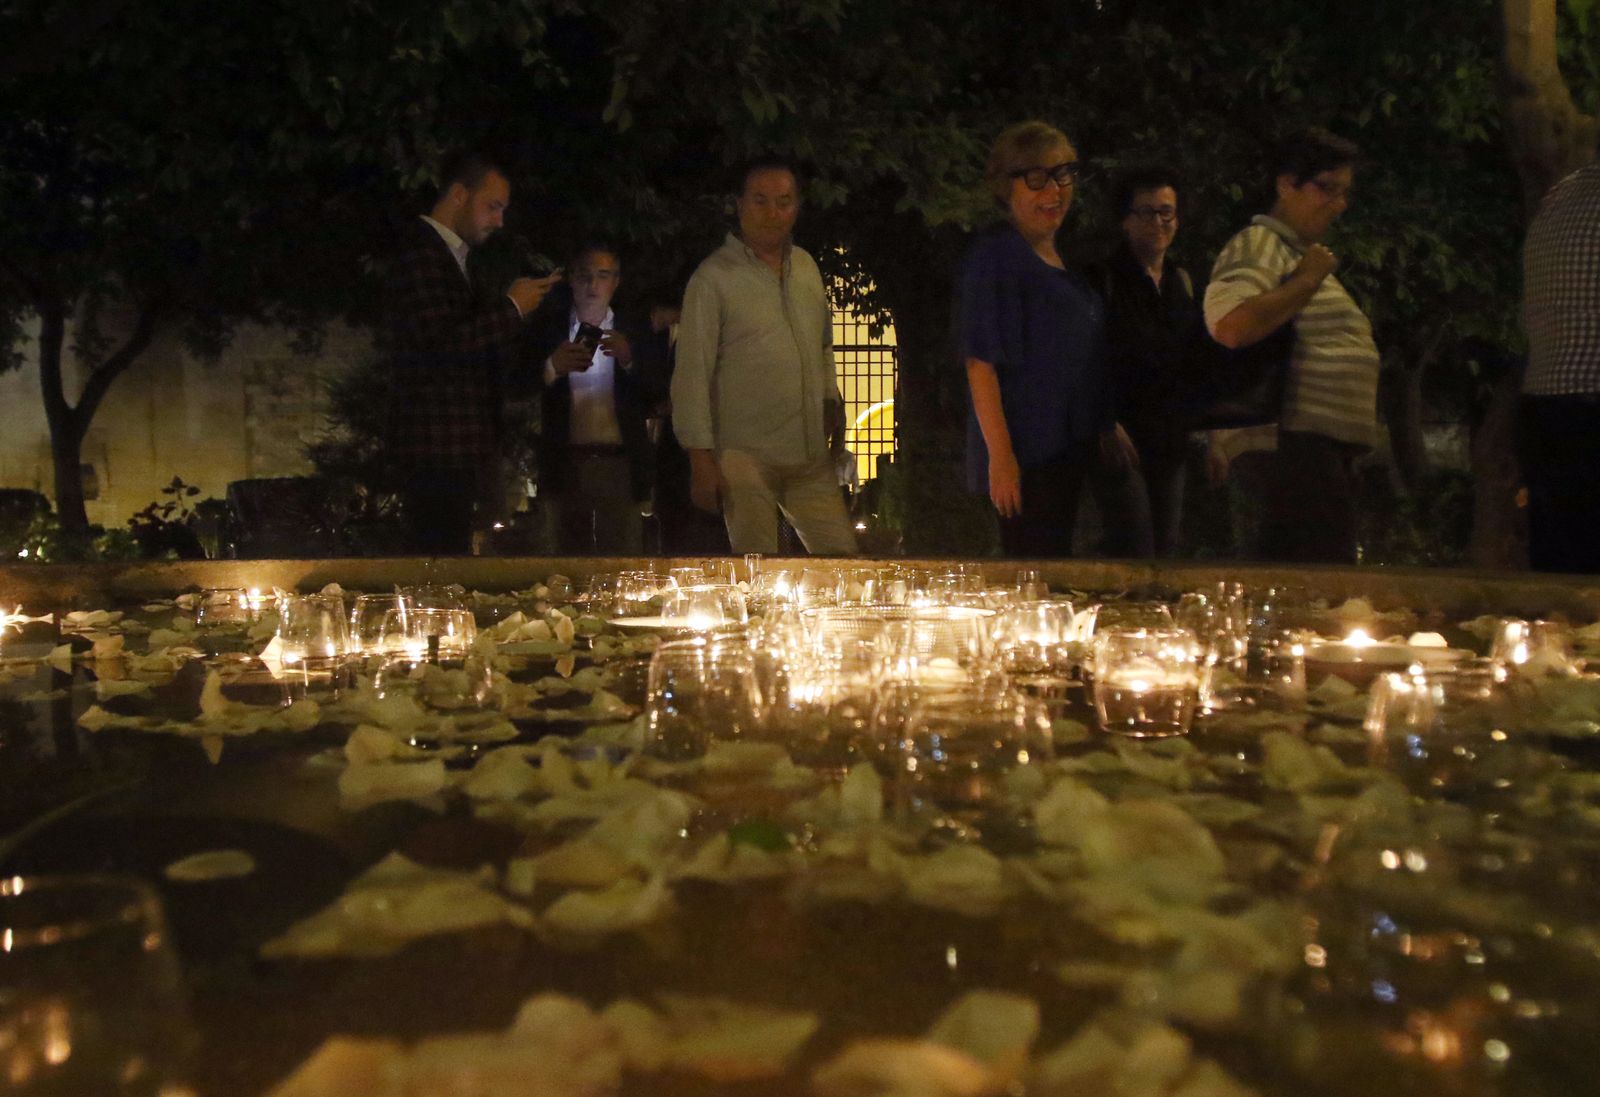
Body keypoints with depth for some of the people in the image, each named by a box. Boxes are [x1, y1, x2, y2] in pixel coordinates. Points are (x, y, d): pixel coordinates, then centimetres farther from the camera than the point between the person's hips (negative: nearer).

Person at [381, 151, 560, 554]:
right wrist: (511, 307, -8)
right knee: (441, 553, -12)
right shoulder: (418, 250, -7)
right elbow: (439, 341, -19)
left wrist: (517, 303, 8)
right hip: (435, 447, -9)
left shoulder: (452, 256, 23)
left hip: (457, 448, 9)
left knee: (448, 558, 7)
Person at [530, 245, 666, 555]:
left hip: (621, 466, 0)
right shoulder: (547, 330, 7)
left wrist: (629, 361, -17)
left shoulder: (637, 334, 9)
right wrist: (552, 368, -19)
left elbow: (657, 395, 0)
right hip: (565, 464, 0)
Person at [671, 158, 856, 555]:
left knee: (842, 553, 8)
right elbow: (692, 375, -8)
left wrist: (832, 399, 12)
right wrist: (701, 460, -12)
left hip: (811, 455, 6)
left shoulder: (807, 266, 12)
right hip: (745, 455, -5)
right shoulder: (713, 277, -6)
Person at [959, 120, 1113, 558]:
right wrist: (1000, 454, -22)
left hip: (1069, 450, 9)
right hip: (1025, 453, -9)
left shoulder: (1063, 259, 17)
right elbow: (980, 363, -16)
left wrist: (1108, 428, 22)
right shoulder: (993, 255, -10)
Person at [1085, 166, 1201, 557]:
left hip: (1169, 441, 7)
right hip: (1121, 438, -7)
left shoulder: (1181, 282, 14)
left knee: (1166, 554, 9)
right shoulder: (1104, 278, -5)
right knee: (1136, 556, -11)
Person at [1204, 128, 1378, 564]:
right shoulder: (1259, 245, -7)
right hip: (1292, 443, -11)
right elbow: (1232, 327, -26)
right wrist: (1307, 281, -14)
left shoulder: (1301, 253, 26)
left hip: (1322, 446, 11)